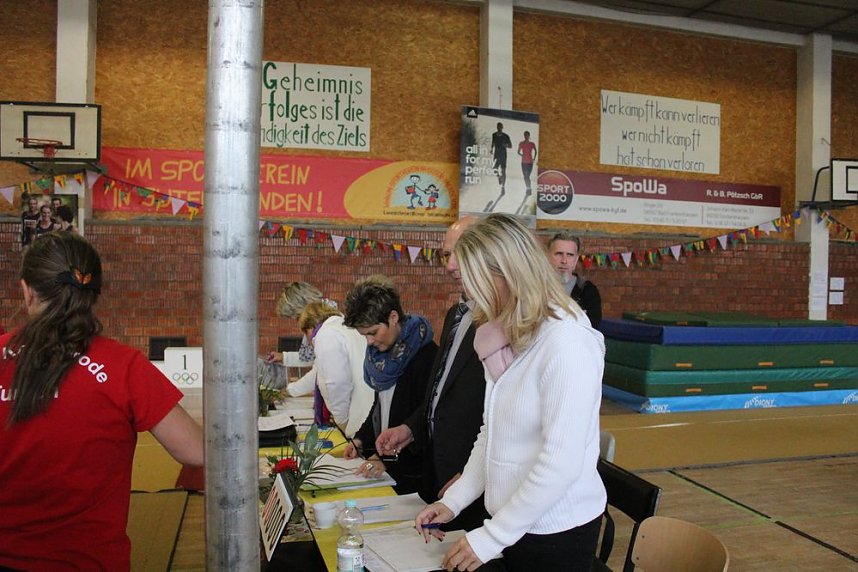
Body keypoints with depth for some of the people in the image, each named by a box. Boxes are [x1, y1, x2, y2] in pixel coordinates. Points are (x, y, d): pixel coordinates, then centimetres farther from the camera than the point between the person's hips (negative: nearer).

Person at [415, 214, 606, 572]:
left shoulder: (566, 343, -22)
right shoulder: (505, 339, 2)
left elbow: (562, 463, -24)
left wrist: (491, 538, -18)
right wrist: (454, 500, 3)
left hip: (557, 531, -7)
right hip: (513, 523, 7)